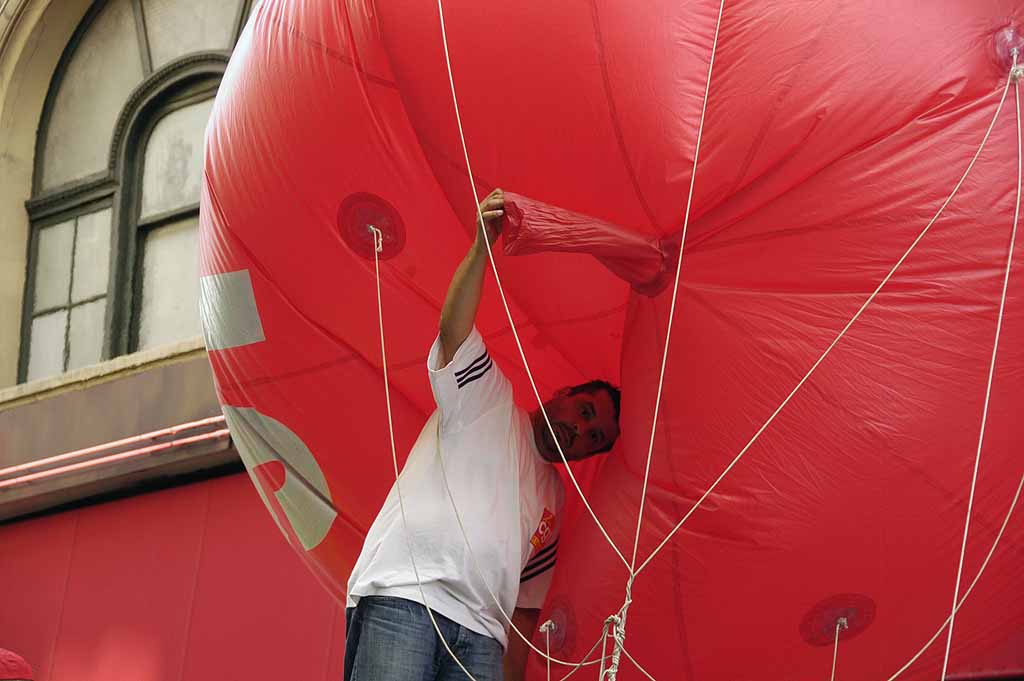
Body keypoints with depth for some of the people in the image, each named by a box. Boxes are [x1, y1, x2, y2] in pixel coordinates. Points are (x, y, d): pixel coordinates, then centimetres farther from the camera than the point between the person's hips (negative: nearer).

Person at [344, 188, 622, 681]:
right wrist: (483, 243, -15)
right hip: (401, 596, -6)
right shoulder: (487, 401, 18)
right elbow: (454, 331, -2)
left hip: (481, 638, 6)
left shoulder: (554, 498, 33)